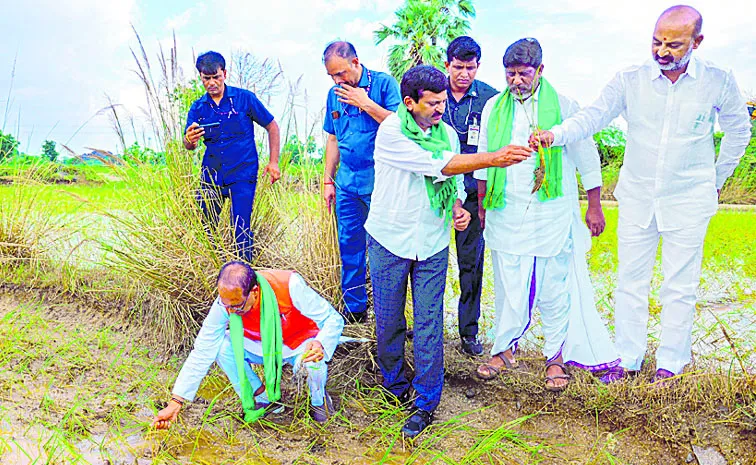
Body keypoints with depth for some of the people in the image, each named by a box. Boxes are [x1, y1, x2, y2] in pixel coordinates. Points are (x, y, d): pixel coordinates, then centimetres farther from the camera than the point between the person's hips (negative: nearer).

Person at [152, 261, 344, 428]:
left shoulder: (290, 286, -33)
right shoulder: (225, 303, -24)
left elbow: (334, 319, -23)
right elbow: (202, 352, -19)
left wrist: (320, 344, -45)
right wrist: (176, 401, -21)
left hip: (300, 343, -3)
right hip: (261, 346, 3)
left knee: (314, 363, -37)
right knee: (221, 345, -24)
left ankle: (318, 398, 0)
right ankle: (262, 398, -2)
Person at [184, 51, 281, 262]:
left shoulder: (245, 98, -3)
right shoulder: (198, 108, 5)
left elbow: (272, 126, 4)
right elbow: (189, 145, -4)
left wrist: (273, 162, -2)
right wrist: (190, 140, -30)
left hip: (242, 175, -4)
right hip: (211, 174, 4)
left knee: (241, 229, -7)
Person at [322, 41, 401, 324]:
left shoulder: (384, 83, -5)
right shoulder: (334, 94, 11)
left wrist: (366, 103, -15)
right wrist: (328, 180, 15)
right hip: (347, 184, 5)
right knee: (349, 245, 10)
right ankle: (354, 308, 23)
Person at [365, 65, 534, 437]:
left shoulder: (447, 133, 4)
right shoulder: (390, 132, -14)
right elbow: (438, 166, -24)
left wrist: (458, 207, -5)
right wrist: (494, 158, -29)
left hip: (432, 243, 3)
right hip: (390, 239, -3)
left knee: (429, 325, 2)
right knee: (389, 320, 9)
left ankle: (426, 403, 15)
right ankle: (395, 384, 34)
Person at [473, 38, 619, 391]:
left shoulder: (563, 107, -1)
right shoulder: (493, 108, 6)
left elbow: (587, 159, 5)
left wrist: (594, 206, 5)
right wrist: (482, 204, 17)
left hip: (552, 214, -2)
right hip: (507, 214, 2)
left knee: (554, 288, 3)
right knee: (508, 286, 7)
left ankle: (556, 356, 18)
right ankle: (504, 349, 23)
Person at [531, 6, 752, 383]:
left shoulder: (718, 82, -5)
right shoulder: (630, 80, -5)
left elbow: (738, 131, 9)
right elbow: (593, 115, -15)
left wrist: (717, 179, 11)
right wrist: (556, 134, -34)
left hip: (688, 201, -1)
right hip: (636, 199, 2)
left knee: (679, 286, 8)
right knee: (629, 282, 9)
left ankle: (671, 362, 24)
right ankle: (627, 359, 23)